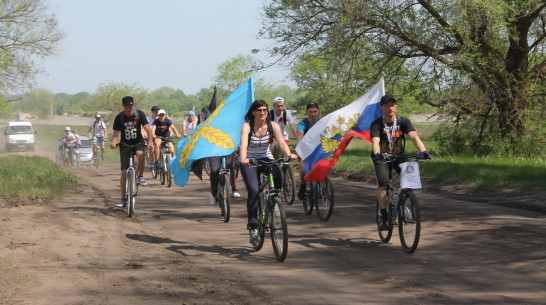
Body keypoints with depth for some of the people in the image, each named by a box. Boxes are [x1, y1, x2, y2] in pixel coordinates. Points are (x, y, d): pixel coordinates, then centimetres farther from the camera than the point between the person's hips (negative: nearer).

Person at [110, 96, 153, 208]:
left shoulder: (139, 114, -8)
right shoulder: (119, 118, -7)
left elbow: (148, 129, -14)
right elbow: (116, 135, -8)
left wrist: (150, 142, -31)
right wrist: (113, 143, -30)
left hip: (138, 142, -1)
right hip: (125, 144, 1)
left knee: (141, 155, -37)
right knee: (124, 172, -5)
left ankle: (140, 177, -11)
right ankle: (123, 199, 2)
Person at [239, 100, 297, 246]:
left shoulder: (273, 125, -5)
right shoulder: (247, 126, -13)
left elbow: (281, 142, -18)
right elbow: (244, 144, -30)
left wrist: (289, 154, -39)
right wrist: (243, 158, -50)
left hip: (266, 159, 2)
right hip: (249, 162, -2)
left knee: (278, 175, -31)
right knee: (253, 191, -23)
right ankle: (253, 227, -15)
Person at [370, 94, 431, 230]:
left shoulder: (403, 122, -13)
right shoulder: (376, 125, -18)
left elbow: (414, 136, -28)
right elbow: (375, 141, -34)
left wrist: (422, 151, -46)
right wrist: (378, 154, -56)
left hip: (400, 155, 2)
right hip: (382, 158, -2)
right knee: (383, 185, -21)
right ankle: (384, 218, -13)